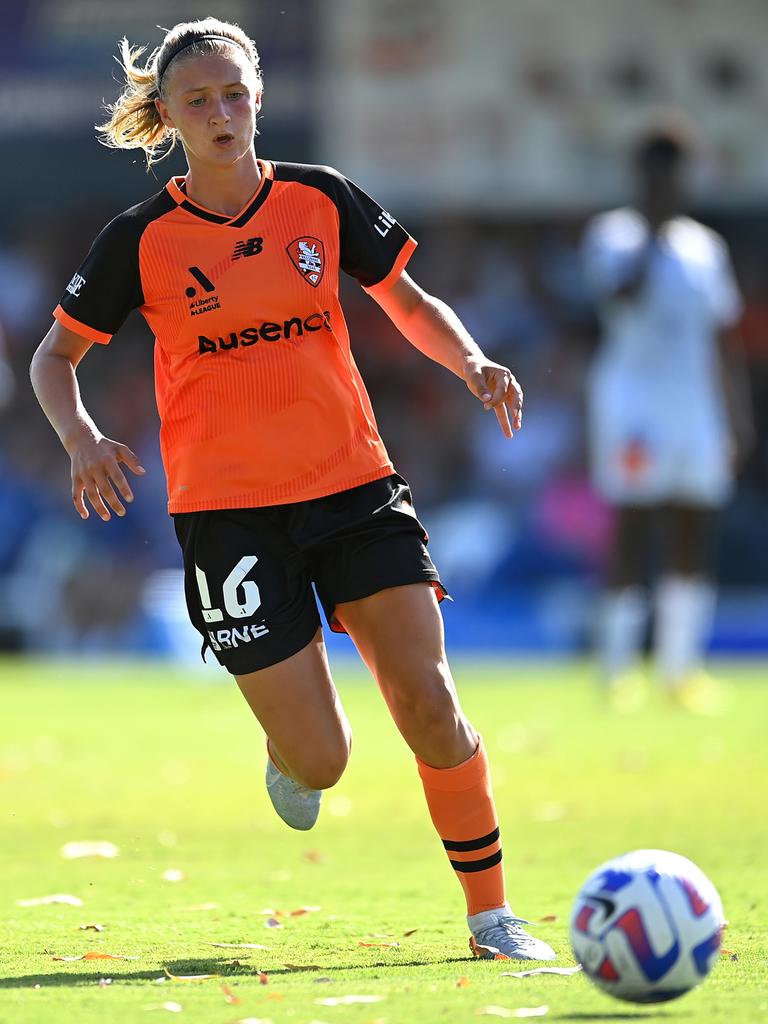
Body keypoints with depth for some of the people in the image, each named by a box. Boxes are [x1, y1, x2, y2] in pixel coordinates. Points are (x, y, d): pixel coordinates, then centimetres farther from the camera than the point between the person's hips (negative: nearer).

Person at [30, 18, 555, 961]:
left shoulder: (320, 200, 3)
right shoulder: (143, 240, -2)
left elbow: (410, 305, 15)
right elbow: (54, 357, 9)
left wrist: (474, 367, -4)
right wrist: (81, 439, -10)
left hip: (354, 487, 2)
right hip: (227, 510, -2)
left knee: (430, 707, -11)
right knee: (321, 760, -7)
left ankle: (490, 912, 3)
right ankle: (291, 753, 31)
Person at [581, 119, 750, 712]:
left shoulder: (705, 245, 15)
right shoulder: (612, 234, 1)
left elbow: (722, 339, 17)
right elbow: (623, 293, -19)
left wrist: (737, 417, 13)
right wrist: (652, 235, -17)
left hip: (694, 402, 5)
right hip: (631, 393, -5)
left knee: (694, 540, 3)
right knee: (633, 533, -8)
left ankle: (681, 666, 9)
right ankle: (619, 667, -1)